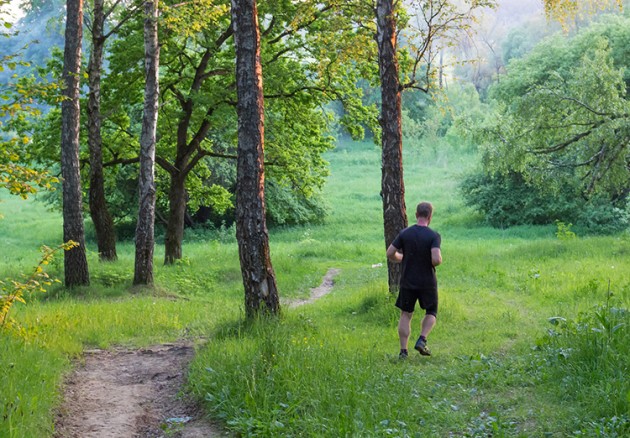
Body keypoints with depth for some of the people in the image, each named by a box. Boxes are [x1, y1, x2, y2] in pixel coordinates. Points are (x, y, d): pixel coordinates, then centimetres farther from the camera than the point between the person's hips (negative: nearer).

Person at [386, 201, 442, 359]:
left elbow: (390, 254, -4)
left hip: (407, 282, 2)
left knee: (406, 315, 12)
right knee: (431, 313, 19)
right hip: (428, 282, -2)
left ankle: (403, 350, 9)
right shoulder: (434, 236, -14)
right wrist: (438, 260, -2)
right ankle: (422, 340, -1)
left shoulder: (404, 233, -4)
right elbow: (436, 260, -25)